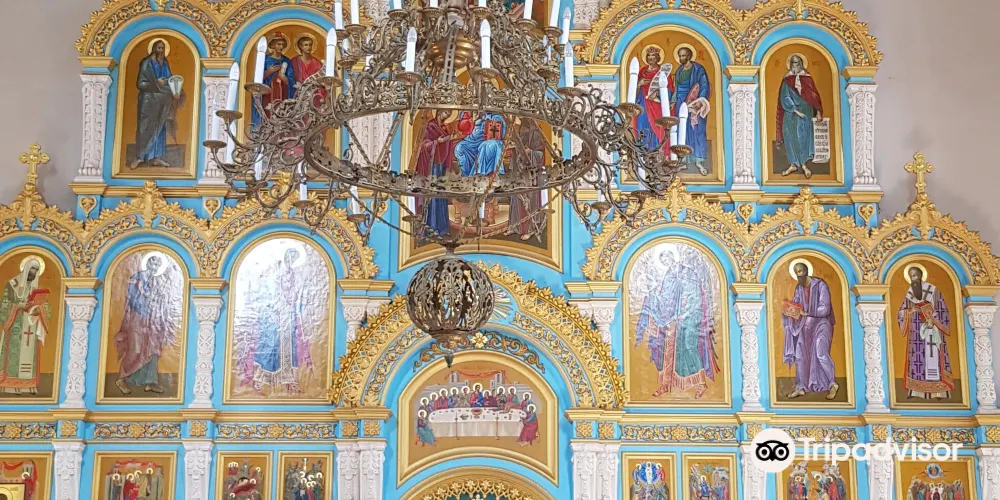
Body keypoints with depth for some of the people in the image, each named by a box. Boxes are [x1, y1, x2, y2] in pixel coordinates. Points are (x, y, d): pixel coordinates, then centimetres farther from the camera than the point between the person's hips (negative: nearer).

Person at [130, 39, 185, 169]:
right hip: (148, 100, -6)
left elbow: (170, 81, 10)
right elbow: (140, 83, -12)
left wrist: (175, 91, -9)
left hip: (162, 101, 6)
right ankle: (139, 157, 4)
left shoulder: (165, 64, 9)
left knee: (160, 129, 7)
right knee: (145, 128, -4)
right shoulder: (146, 64, -9)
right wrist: (156, 83, -24)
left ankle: (156, 157, 12)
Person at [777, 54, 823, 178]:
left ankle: (804, 164, -6)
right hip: (790, 113, 1)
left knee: (803, 136, -8)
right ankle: (793, 164, 9)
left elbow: (813, 96, 4)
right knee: (790, 137, 1)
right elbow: (785, 98, -5)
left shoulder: (807, 79, 4)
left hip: (805, 112, -1)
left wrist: (818, 111, -3)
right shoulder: (787, 81, 3)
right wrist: (795, 110, -15)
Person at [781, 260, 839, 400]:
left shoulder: (821, 285, -17)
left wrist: (805, 312, -29)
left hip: (821, 323, -6)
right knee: (800, 355, 5)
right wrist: (789, 310, -17)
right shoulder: (799, 288, 2)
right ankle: (801, 388, 15)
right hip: (805, 325, 6)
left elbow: (825, 309, -22)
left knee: (821, 354, -19)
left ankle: (833, 384, -1)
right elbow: (795, 305, 5)